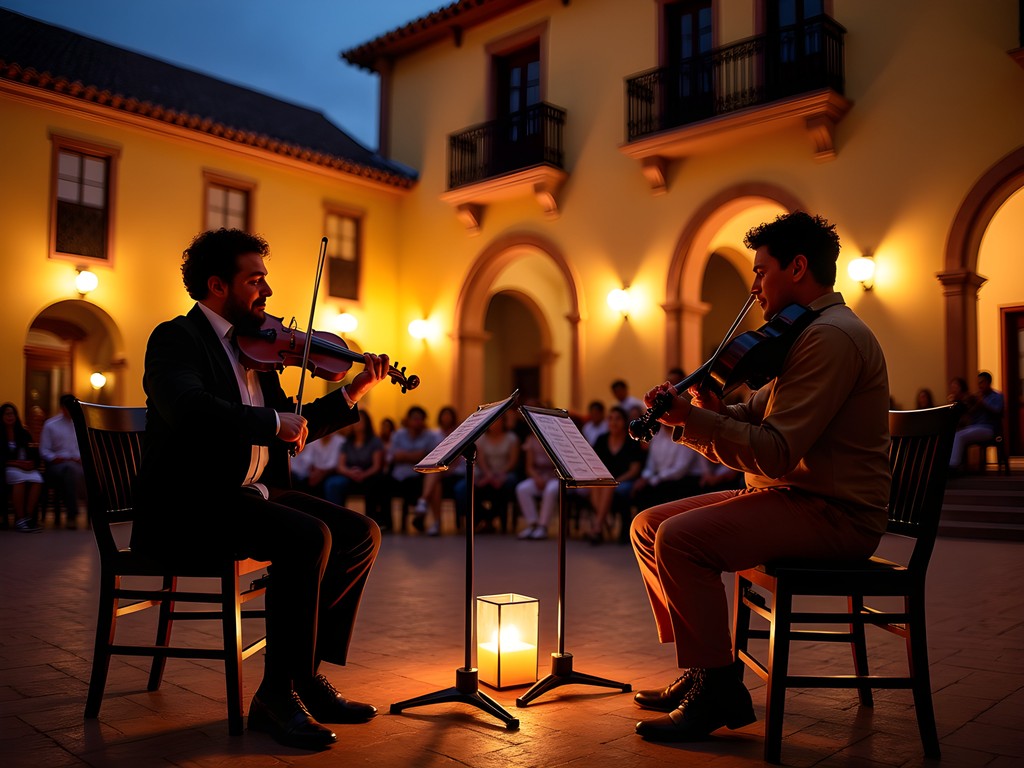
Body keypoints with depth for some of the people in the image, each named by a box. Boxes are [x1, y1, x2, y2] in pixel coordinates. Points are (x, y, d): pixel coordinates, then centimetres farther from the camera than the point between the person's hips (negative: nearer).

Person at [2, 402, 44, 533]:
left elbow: (33, 454, 14)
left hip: (26, 467, 3)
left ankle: (28, 517, -35)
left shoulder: (24, 434, 18)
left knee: (37, 479, -33)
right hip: (8, 469, -3)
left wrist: (31, 463, -8)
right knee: (19, 477, -39)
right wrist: (17, 463, -16)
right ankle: (20, 520, -39)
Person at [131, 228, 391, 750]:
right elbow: (189, 409, -29)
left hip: (250, 496, 9)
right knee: (309, 537, -29)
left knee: (360, 534, -2)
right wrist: (273, 421, -22)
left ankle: (306, 674, 3)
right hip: (187, 507, -9)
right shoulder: (176, 338, -7)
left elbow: (293, 430, 22)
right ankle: (276, 695, -15)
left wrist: (353, 392, 13)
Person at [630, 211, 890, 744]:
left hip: (833, 514, -11)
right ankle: (698, 670, 10)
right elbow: (746, 423, 14)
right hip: (792, 497, 11)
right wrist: (681, 416, -3)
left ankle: (719, 690, -11)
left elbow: (774, 454, -25)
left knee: (680, 538, -27)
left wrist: (691, 417, -20)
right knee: (648, 525, 4)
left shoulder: (832, 336, -16)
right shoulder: (807, 334, 19)